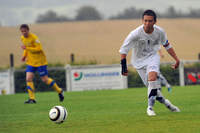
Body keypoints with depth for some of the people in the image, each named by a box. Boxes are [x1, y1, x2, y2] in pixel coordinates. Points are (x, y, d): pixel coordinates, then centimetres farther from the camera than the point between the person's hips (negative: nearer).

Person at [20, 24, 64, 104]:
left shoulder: (33, 37, -19)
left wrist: (27, 48, -26)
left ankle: (59, 91, 20)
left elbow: (39, 49, -23)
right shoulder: (22, 38, 5)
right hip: (31, 62, 6)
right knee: (28, 79, -9)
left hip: (40, 61, -6)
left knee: (45, 79, -1)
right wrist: (24, 55, 6)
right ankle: (32, 99, -6)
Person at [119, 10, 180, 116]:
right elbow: (123, 49, -18)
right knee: (153, 86, -3)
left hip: (153, 56, 1)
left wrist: (176, 59, 5)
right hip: (139, 60, -1)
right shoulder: (135, 34, -24)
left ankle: (150, 107, -24)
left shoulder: (160, 32, -13)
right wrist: (123, 66, -24)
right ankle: (165, 102, 25)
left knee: (152, 75, -29)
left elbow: (167, 46, 6)